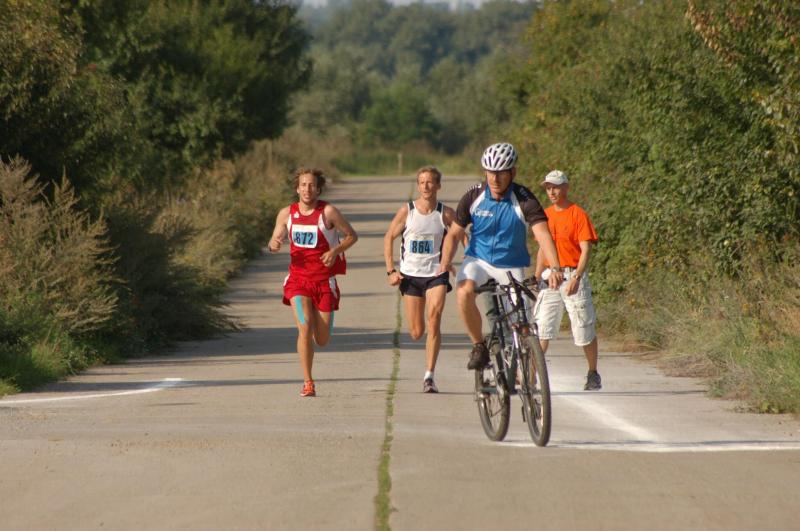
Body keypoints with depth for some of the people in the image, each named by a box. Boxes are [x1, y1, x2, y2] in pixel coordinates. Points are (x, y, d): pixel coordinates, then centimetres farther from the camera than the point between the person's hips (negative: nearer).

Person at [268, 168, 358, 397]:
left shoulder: (328, 212, -7)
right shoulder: (286, 214, 2)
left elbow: (352, 236, 1)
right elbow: (276, 239, 14)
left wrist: (335, 251, -16)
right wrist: (274, 244, -10)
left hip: (324, 281, -1)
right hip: (298, 279, 1)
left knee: (322, 340, 4)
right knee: (305, 328, -18)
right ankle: (308, 383, -9)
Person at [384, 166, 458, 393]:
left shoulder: (446, 214, -5)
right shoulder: (407, 211, -4)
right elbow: (389, 238, 6)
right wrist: (390, 270, 0)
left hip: (437, 274, -1)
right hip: (411, 274, 1)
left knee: (434, 320, -19)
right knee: (416, 332, 4)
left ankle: (429, 375, -15)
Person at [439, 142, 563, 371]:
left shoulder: (524, 200, -17)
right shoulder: (474, 197, -10)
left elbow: (542, 234, -29)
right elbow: (454, 234, -3)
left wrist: (555, 269, -45)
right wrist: (445, 262, -23)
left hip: (512, 265, 0)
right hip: (478, 259, 1)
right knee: (464, 292, -31)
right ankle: (479, 347, -14)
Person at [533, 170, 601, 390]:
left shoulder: (578, 215, -6)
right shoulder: (545, 215, 12)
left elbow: (586, 250, -10)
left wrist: (576, 278, -20)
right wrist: (536, 279, 13)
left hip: (573, 276, -5)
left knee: (584, 331, 2)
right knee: (542, 328, -4)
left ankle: (593, 374, 17)